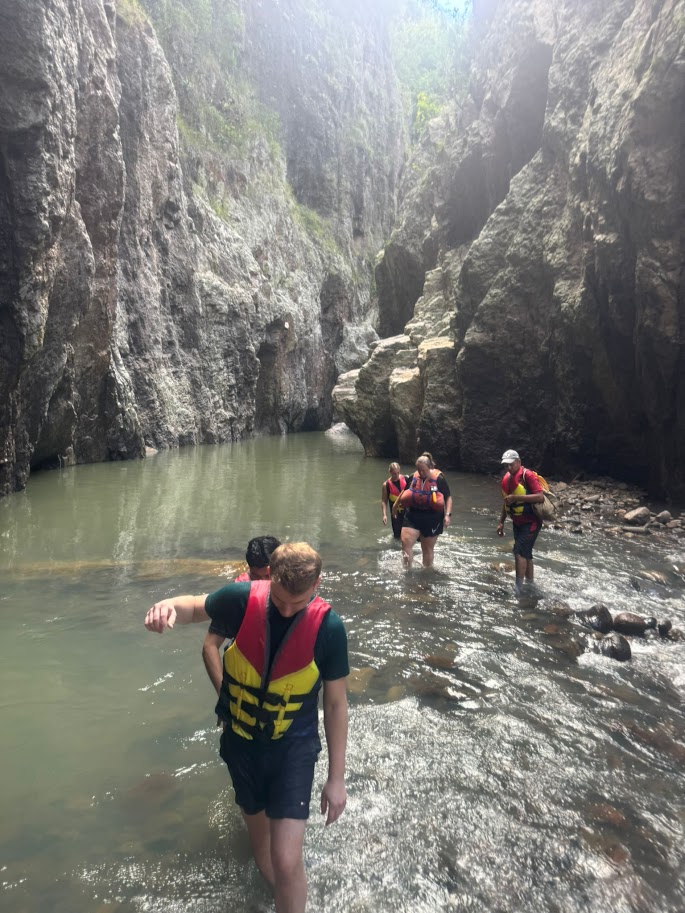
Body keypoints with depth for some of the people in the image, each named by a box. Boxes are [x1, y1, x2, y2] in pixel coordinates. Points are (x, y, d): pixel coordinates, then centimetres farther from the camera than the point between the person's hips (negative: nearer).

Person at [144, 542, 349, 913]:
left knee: (287, 862, -10)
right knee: (258, 834, 25)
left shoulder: (328, 628, -22)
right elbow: (196, 607, 1)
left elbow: (336, 703, -11)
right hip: (240, 741, 3)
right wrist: (169, 606, -24)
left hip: (293, 746, -3)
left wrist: (336, 777, -5)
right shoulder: (242, 599, -20)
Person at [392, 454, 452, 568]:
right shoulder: (413, 477, 0)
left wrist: (448, 515, -14)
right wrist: (396, 505, 28)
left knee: (428, 548, 9)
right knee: (406, 542, -13)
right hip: (413, 516, 3)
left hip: (432, 519, -3)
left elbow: (448, 498, -3)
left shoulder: (439, 479, -9)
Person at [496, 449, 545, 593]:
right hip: (517, 522, 8)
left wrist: (516, 497, -30)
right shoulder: (506, 479, 6)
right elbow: (506, 502, 16)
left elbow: (540, 496, -27)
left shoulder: (528, 475, -18)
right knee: (525, 553, 14)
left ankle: (518, 588, -11)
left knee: (519, 551, -16)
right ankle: (530, 584, 26)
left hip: (530, 522, -8)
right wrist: (501, 522, 14)